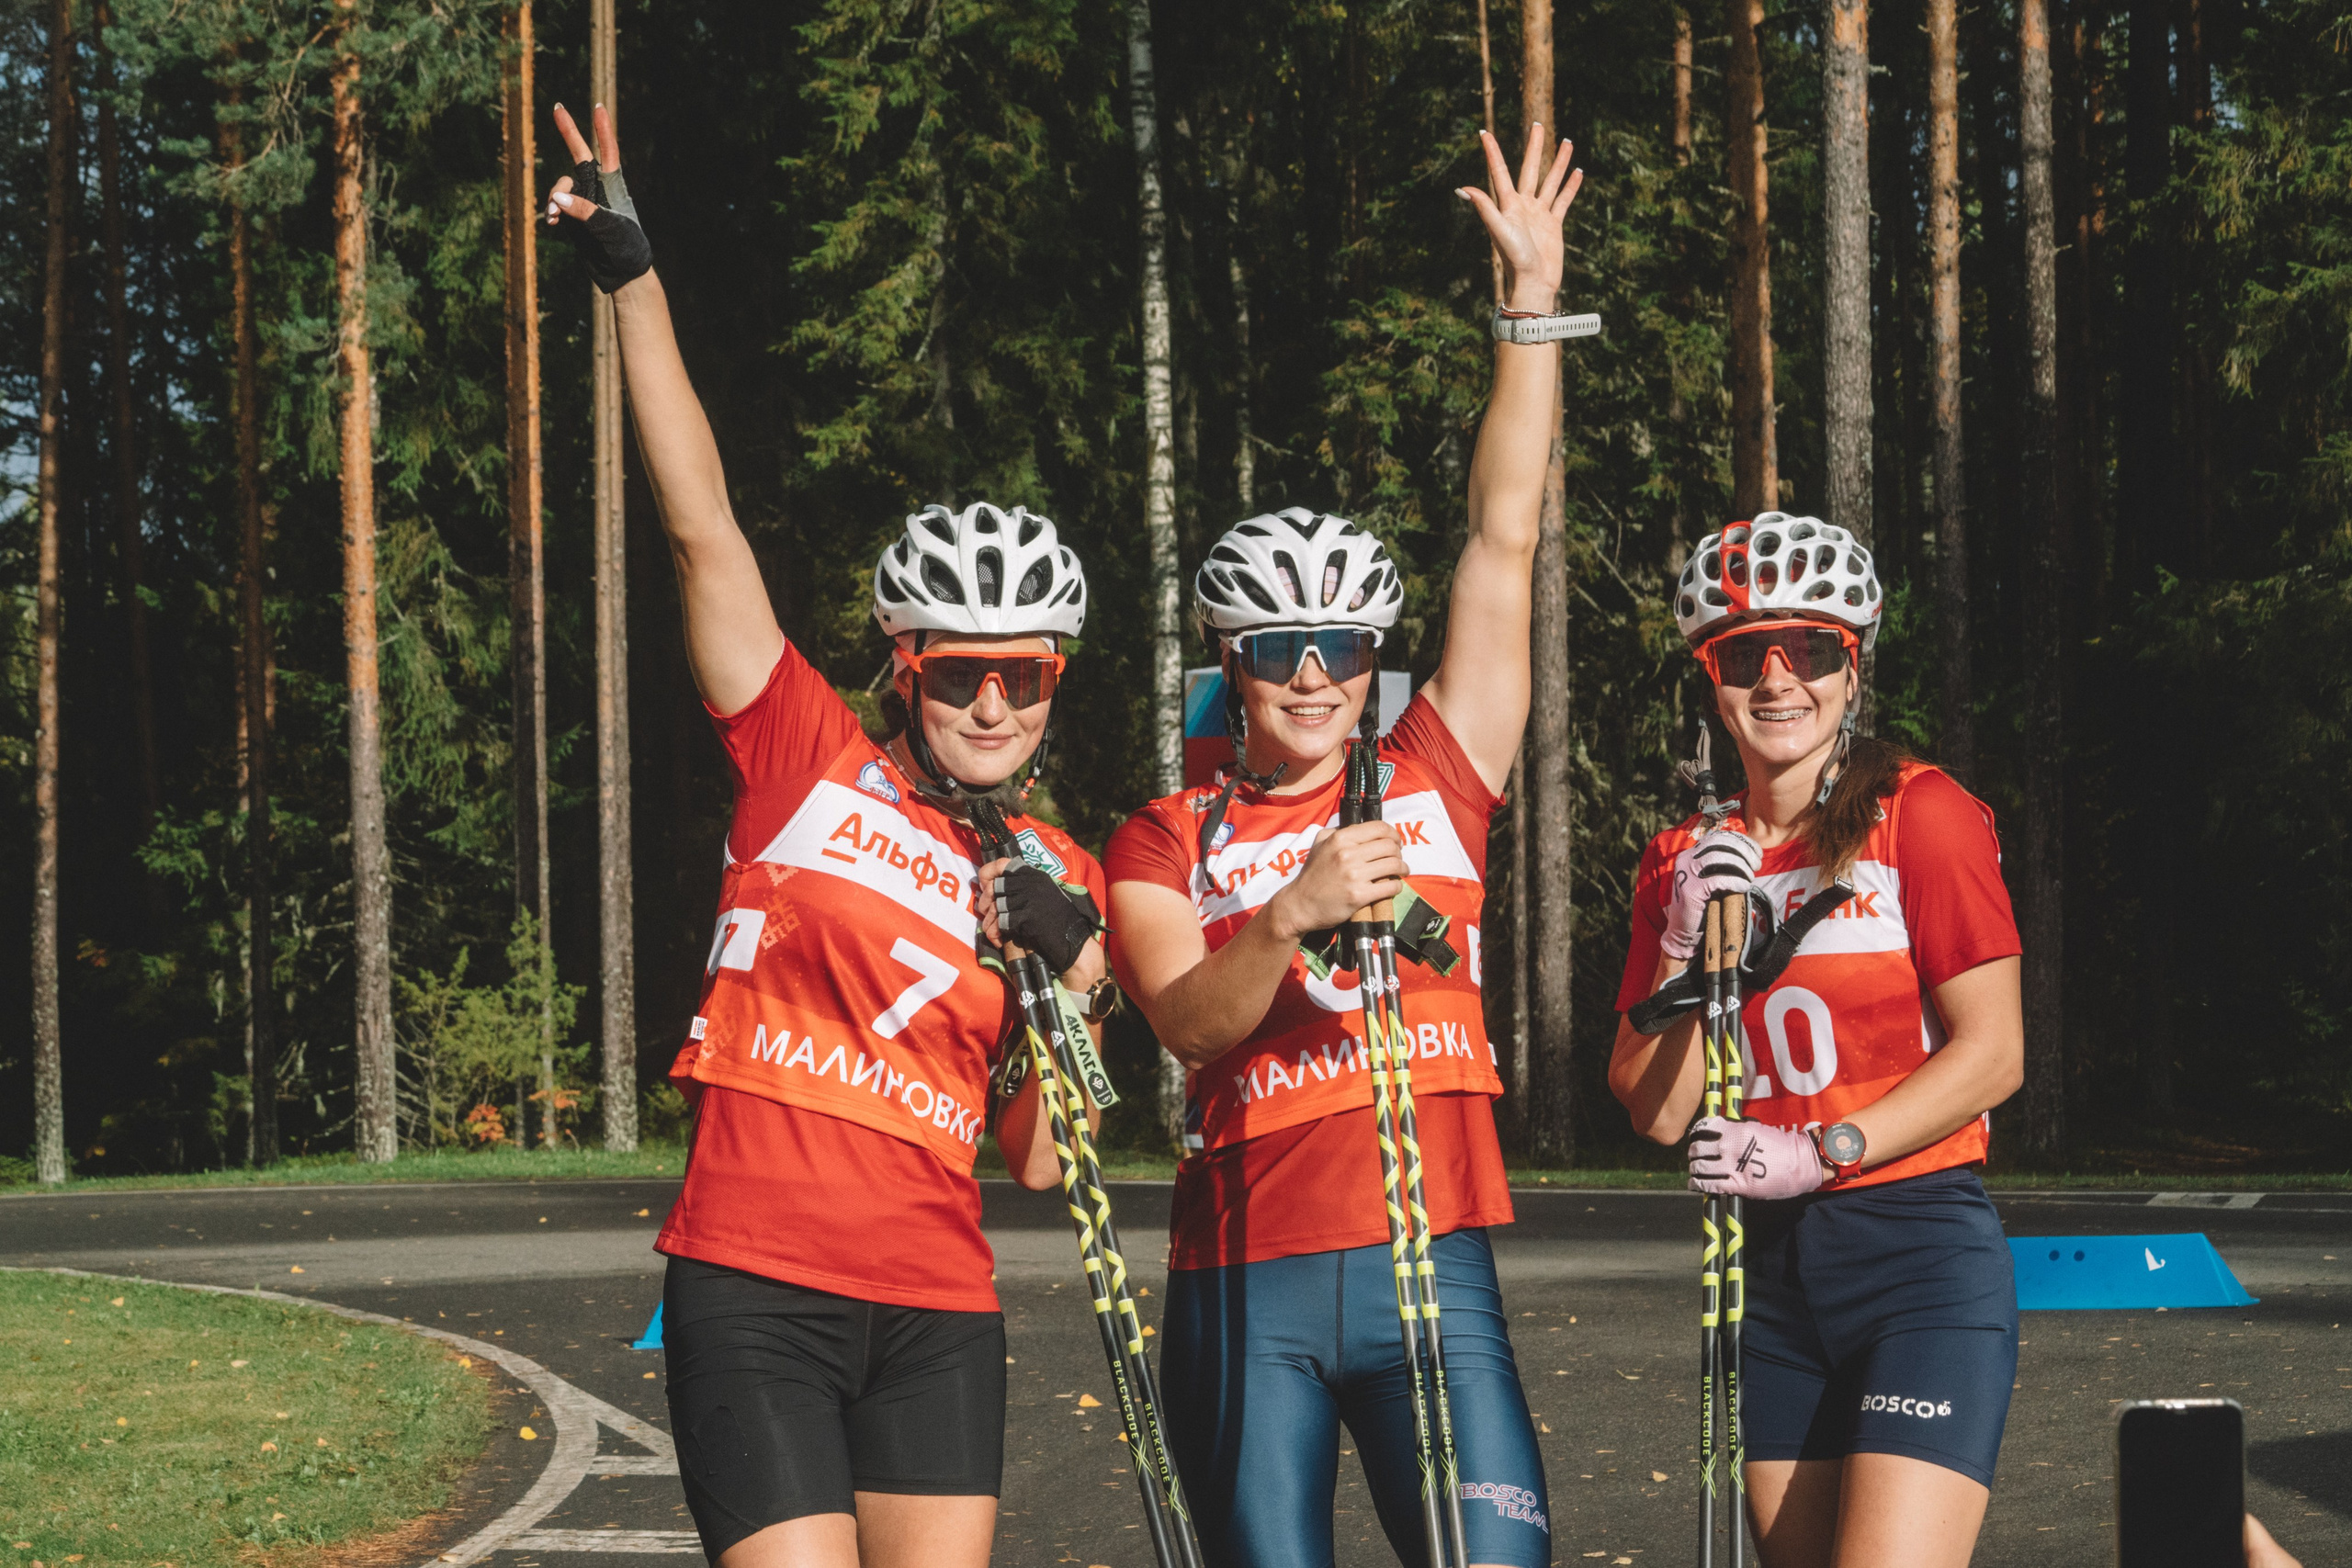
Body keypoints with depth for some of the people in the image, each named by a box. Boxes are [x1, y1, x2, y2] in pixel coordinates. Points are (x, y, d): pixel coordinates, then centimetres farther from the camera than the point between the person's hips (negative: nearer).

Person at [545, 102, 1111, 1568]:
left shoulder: (1056, 879, 11)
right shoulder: (814, 767, 3)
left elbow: (1039, 1162, 9)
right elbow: (702, 524, -3)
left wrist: (1067, 972, -5)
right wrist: (634, 279, -7)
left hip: (937, 1309, 4)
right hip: (753, 1293, -4)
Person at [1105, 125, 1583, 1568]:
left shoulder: (1431, 786, 10)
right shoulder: (1165, 844, 8)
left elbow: (1505, 543, 7)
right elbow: (1190, 1022, -10)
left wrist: (1536, 298, 4)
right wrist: (1293, 912, -28)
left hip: (1432, 1268, 0)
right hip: (1249, 1286, 0)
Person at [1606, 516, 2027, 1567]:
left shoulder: (1919, 814, -3)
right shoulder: (1687, 861, 10)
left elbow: (1992, 1053, -8)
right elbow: (1654, 1111, 4)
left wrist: (1818, 1152, -16)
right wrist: (1687, 947, -10)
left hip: (1921, 1254, -5)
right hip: (1768, 1270, 5)